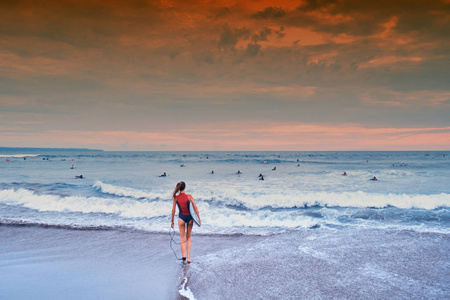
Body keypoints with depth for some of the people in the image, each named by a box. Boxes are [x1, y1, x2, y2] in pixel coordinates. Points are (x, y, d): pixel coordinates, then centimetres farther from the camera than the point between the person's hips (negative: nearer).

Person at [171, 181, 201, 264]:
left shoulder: (176, 197, -5)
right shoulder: (189, 196, -7)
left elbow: (173, 210, -1)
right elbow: (195, 208, -7)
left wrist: (172, 221, 8)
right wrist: (199, 219, -1)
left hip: (181, 217, 0)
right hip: (190, 217, 1)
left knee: (182, 239, 9)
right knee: (188, 238, 17)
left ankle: (184, 257, -5)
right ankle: (188, 257, 13)